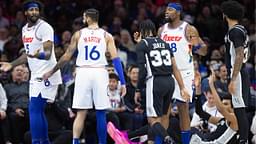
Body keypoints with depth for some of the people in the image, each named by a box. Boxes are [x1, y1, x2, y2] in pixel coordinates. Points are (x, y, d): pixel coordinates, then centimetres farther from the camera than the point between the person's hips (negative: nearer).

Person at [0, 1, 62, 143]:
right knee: (38, 111, 10)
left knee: (34, 109, -15)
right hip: (36, 75, 9)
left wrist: (39, 55, -42)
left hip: (46, 74, -9)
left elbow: (48, 53, -21)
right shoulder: (25, 29, 13)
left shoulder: (45, 27, -13)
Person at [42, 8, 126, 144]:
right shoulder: (106, 36, 7)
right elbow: (115, 59, -1)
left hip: (83, 73, 1)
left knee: (81, 113, 3)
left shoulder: (78, 34, 8)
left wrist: (51, 72, 23)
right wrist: (122, 82, -1)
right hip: (100, 73, 0)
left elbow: (66, 57, 11)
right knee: (101, 113, 7)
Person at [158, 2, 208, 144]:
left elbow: (203, 52, -5)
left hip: (184, 73, -4)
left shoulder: (188, 29, -6)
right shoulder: (162, 30, 8)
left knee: (183, 109, 1)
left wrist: (198, 46, -27)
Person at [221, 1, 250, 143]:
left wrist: (233, 80, -24)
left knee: (239, 109, -10)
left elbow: (239, 56, -22)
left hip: (237, 75, -10)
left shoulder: (235, 32, -15)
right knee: (239, 109, 13)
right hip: (241, 75, 10)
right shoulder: (240, 30, 15)